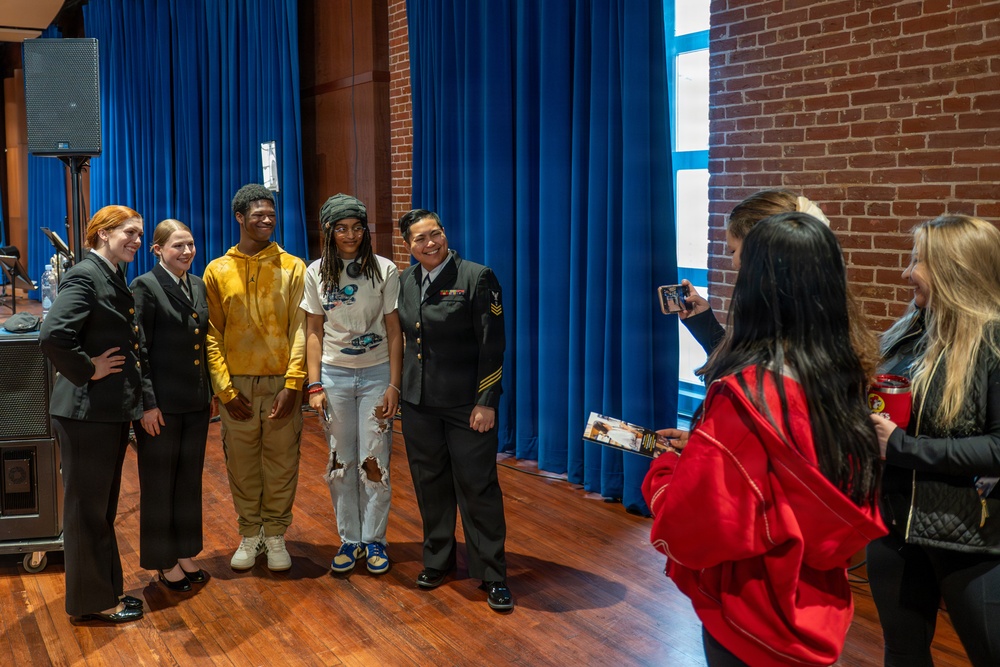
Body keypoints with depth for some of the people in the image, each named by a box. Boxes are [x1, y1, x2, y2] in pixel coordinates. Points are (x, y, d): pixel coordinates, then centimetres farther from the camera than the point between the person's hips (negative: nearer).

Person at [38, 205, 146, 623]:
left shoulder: (114, 279, 12)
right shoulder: (85, 276, -17)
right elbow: (52, 336, -29)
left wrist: (131, 397, 9)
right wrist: (87, 371, -17)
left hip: (111, 411, 9)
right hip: (87, 411, -9)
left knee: (102, 507, 19)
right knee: (87, 507, 4)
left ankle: (106, 590, 32)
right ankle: (90, 602, 18)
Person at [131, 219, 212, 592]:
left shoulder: (198, 285, 9)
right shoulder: (145, 287, -11)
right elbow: (138, 350, -13)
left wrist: (210, 392, 12)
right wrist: (148, 404, -16)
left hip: (196, 402, 6)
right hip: (162, 405, -6)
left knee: (189, 481, 15)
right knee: (159, 485, 8)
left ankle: (186, 554, 29)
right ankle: (165, 562, 21)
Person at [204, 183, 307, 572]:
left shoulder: (292, 268, 3)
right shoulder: (217, 271, 6)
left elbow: (300, 330, -2)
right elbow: (211, 334, 4)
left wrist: (292, 385, -10)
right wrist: (225, 388, -6)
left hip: (282, 383, -1)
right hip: (237, 385, 1)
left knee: (281, 465, 5)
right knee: (242, 465, 8)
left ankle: (275, 535, 20)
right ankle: (250, 536, 24)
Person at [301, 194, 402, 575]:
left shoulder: (384, 270, -4)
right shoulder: (316, 273, 2)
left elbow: (394, 332, -3)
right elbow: (314, 332, 5)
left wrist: (394, 385, -8)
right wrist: (314, 385, -2)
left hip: (376, 375, -2)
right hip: (334, 375, 2)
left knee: (374, 461, 0)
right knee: (340, 462, 6)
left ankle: (374, 540, 15)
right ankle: (349, 539, 20)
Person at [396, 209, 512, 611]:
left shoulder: (477, 278, -10)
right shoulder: (405, 282, 6)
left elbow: (492, 345, -12)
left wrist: (486, 402, -15)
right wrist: (397, 388, 12)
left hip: (467, 404, -5)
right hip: (419, 402, 5)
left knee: (478, 487, 0)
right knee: (430, 485, 15)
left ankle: (492, 575, 12)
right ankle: (437, 560, 31)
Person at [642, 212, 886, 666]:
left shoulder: (747, 394, -26)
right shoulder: (844, 379, -4)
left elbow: (689, 528, -23)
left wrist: (663, 469, -5)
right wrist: (697, 450, 12)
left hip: (753, 621, -6)